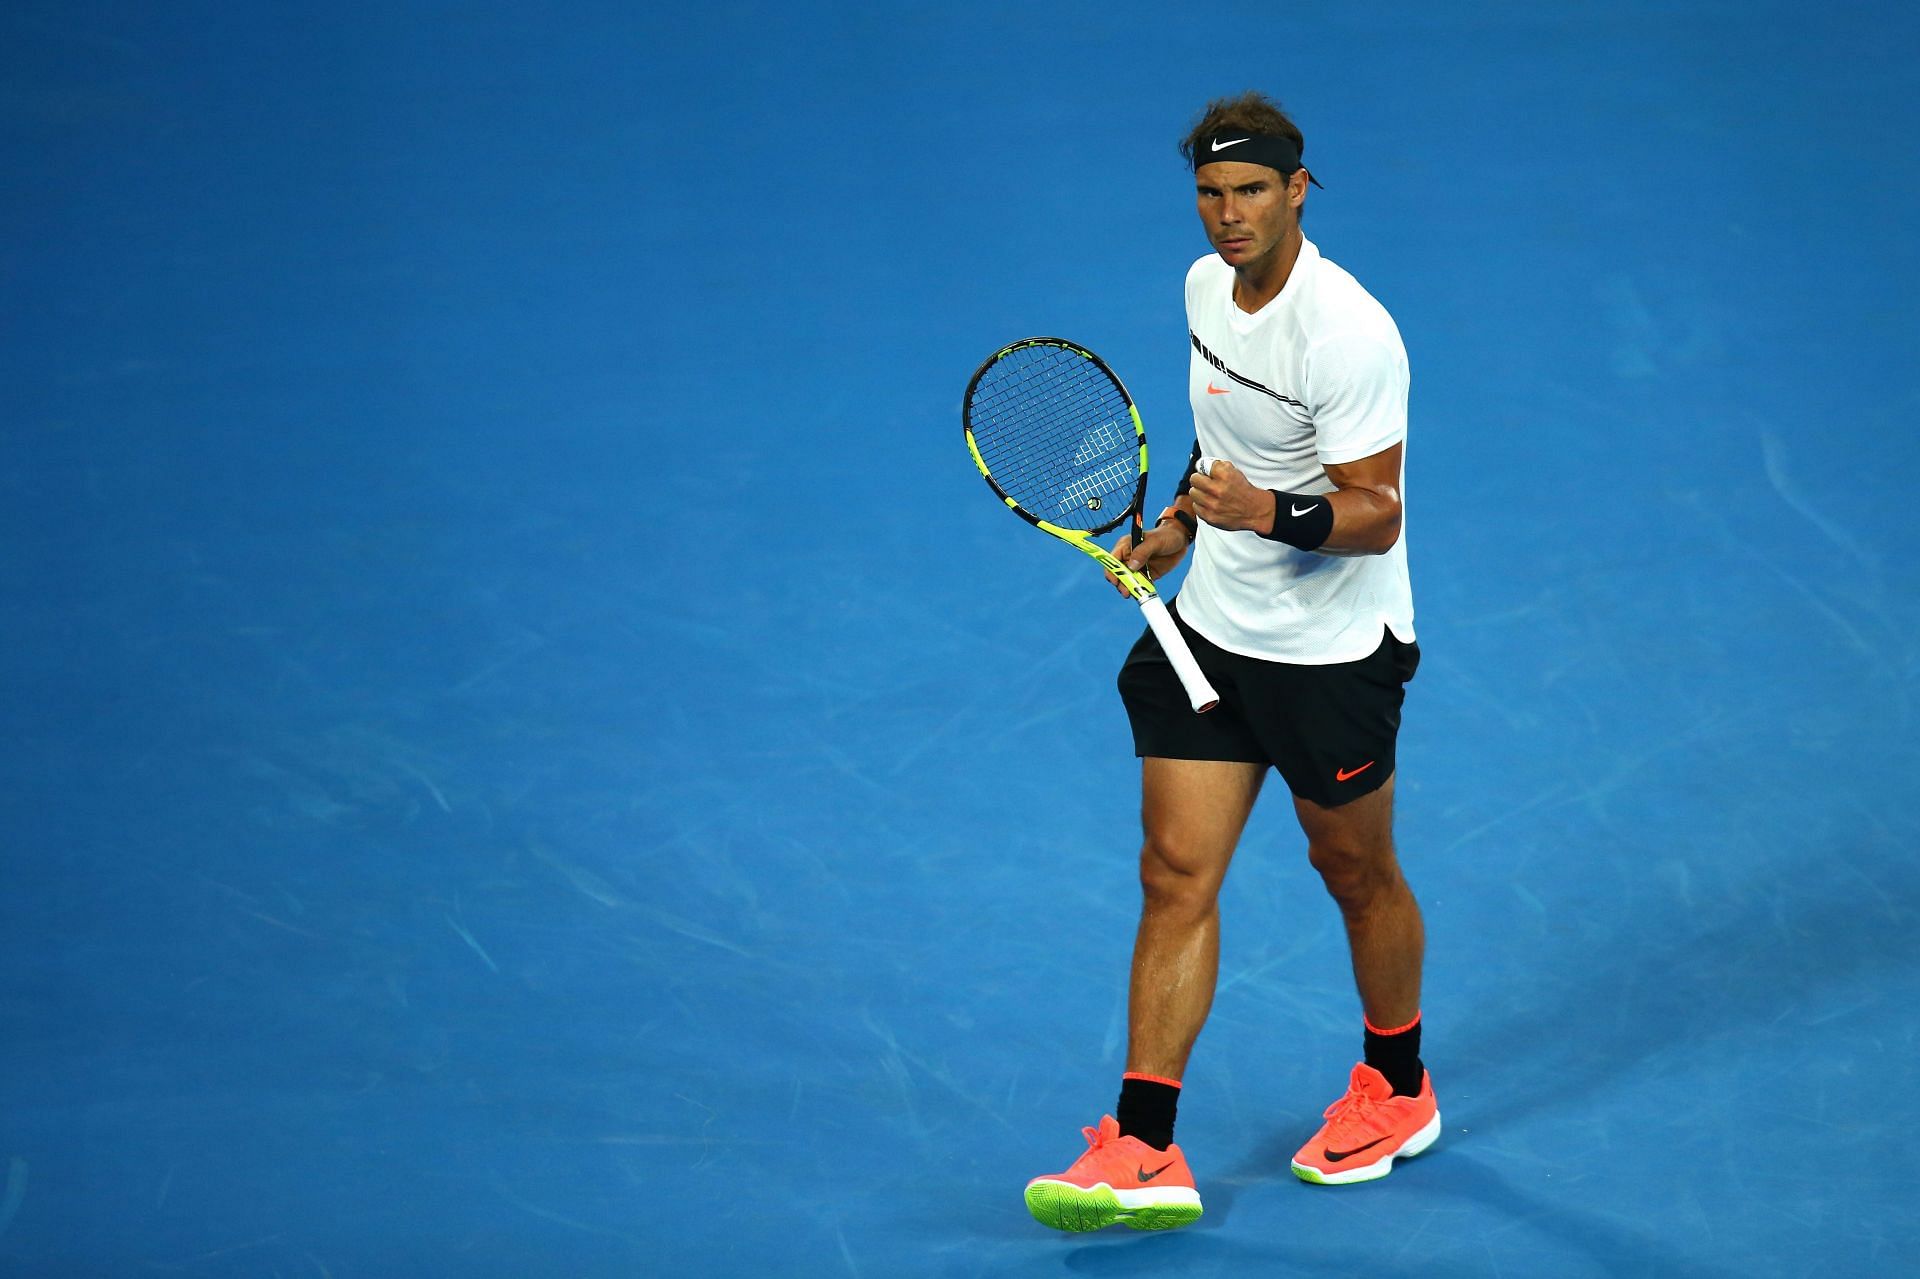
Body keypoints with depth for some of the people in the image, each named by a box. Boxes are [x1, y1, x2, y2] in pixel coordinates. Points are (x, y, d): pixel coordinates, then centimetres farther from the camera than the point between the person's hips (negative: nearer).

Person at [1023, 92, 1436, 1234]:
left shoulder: (1345, 334, -24)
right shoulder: (1208, 287, 2)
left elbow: (1375, 515, -24)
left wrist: (1268, 512, -40)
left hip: (1333, 650, -7)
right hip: (1213, 627, 7)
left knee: (1356, 874, 13)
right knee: (1177, 876, -1)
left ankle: (1399, 1093, 38)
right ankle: (1146, 1157, -3)